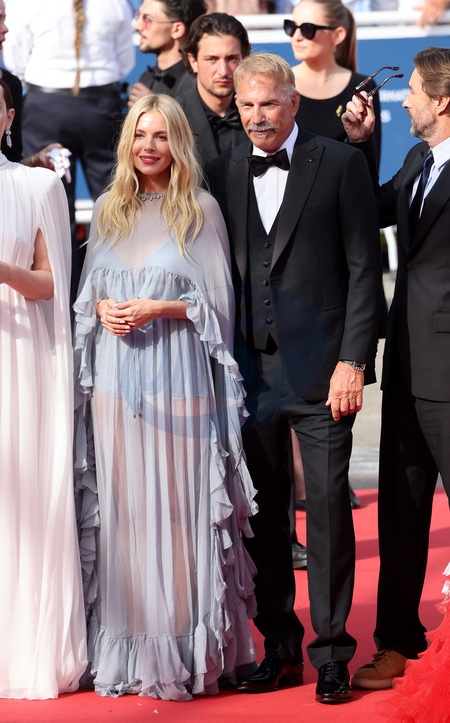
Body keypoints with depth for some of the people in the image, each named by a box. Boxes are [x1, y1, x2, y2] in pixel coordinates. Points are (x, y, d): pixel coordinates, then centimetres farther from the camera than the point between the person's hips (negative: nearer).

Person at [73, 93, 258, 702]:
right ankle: (127, 645, 9)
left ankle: (186, 648, 4)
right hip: (116, 377, 4)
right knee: (122, 505, 3)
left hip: (178, 375, -3)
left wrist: (157, 309, -13)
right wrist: (101, 309, -4)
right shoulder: (109, 210, 12)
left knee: (179, 506, -3)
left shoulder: (200, 210, 0)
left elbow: (217, 302, -1)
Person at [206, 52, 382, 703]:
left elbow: (365, 269, -3)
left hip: (319, 368, -4)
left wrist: (353, 361, -10)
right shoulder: (224, 173, 10)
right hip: (249, 368, 4)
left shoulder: (340, 164, -1)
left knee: (328, 508, -1)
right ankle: (279, 648, 18)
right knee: (263, 512, 8)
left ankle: (332, 653, 8)